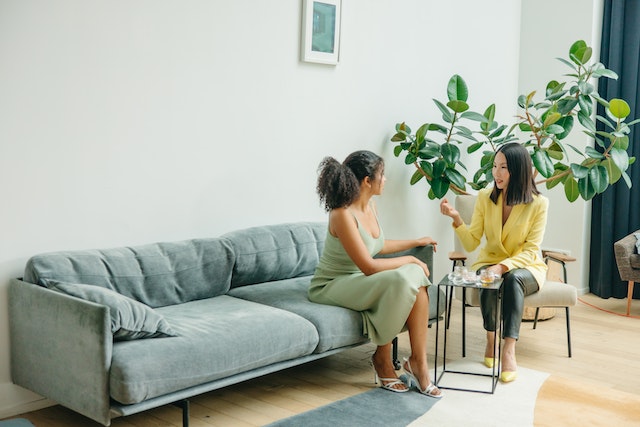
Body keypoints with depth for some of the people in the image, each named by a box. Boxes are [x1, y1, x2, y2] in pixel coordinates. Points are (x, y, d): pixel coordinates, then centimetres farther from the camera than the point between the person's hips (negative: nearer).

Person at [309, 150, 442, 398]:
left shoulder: (369, 206, 3)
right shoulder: (342, 214, -24)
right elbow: (369, 266, -25)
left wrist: (416, 242, 27)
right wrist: (409, 260, -14)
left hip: (361, 282, 8)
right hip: (332, 286, -8)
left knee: (416, 277, -18)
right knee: (400, 279, -30)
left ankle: (418, 361, -15)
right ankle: (382, 359, -11)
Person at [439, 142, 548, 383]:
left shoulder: (538, 203, -11)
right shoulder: (484, 197, -5)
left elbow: (530, 251, -14)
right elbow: (471, 244, -7)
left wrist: (503, 266, -31)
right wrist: (456, 219, -24)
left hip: (525, 268, -1)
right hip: (489, 263, 1)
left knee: (513, 279, -36)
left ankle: (509, 351, -37)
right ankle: (491, 340, -16)